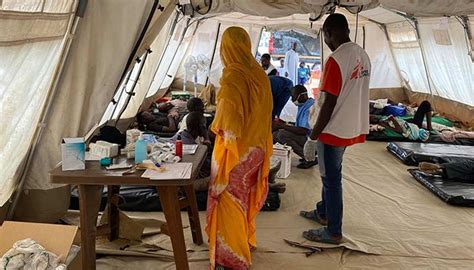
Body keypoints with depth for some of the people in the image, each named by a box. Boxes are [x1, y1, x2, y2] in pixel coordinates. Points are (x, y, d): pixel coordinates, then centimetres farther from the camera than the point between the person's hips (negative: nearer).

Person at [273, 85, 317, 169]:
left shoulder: (310, 107, -22)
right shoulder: (303, 105, 10)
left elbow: (303, 131, -28)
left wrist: (282, 125, -22)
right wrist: (282, 125, 2)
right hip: (304, 137, 10)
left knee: (282, 134, -24)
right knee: (275, 135, 1)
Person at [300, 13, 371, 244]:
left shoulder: (336, 60, -22)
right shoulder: (363, 56, 6)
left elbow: (329, 104, -23)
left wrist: (312, 138, -16)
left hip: (334, 130, -9)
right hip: (352, 128, 9)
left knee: (332, 179, 3)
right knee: (330, 174, 23)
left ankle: (333, 232, 16)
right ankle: (323, 212, 40)